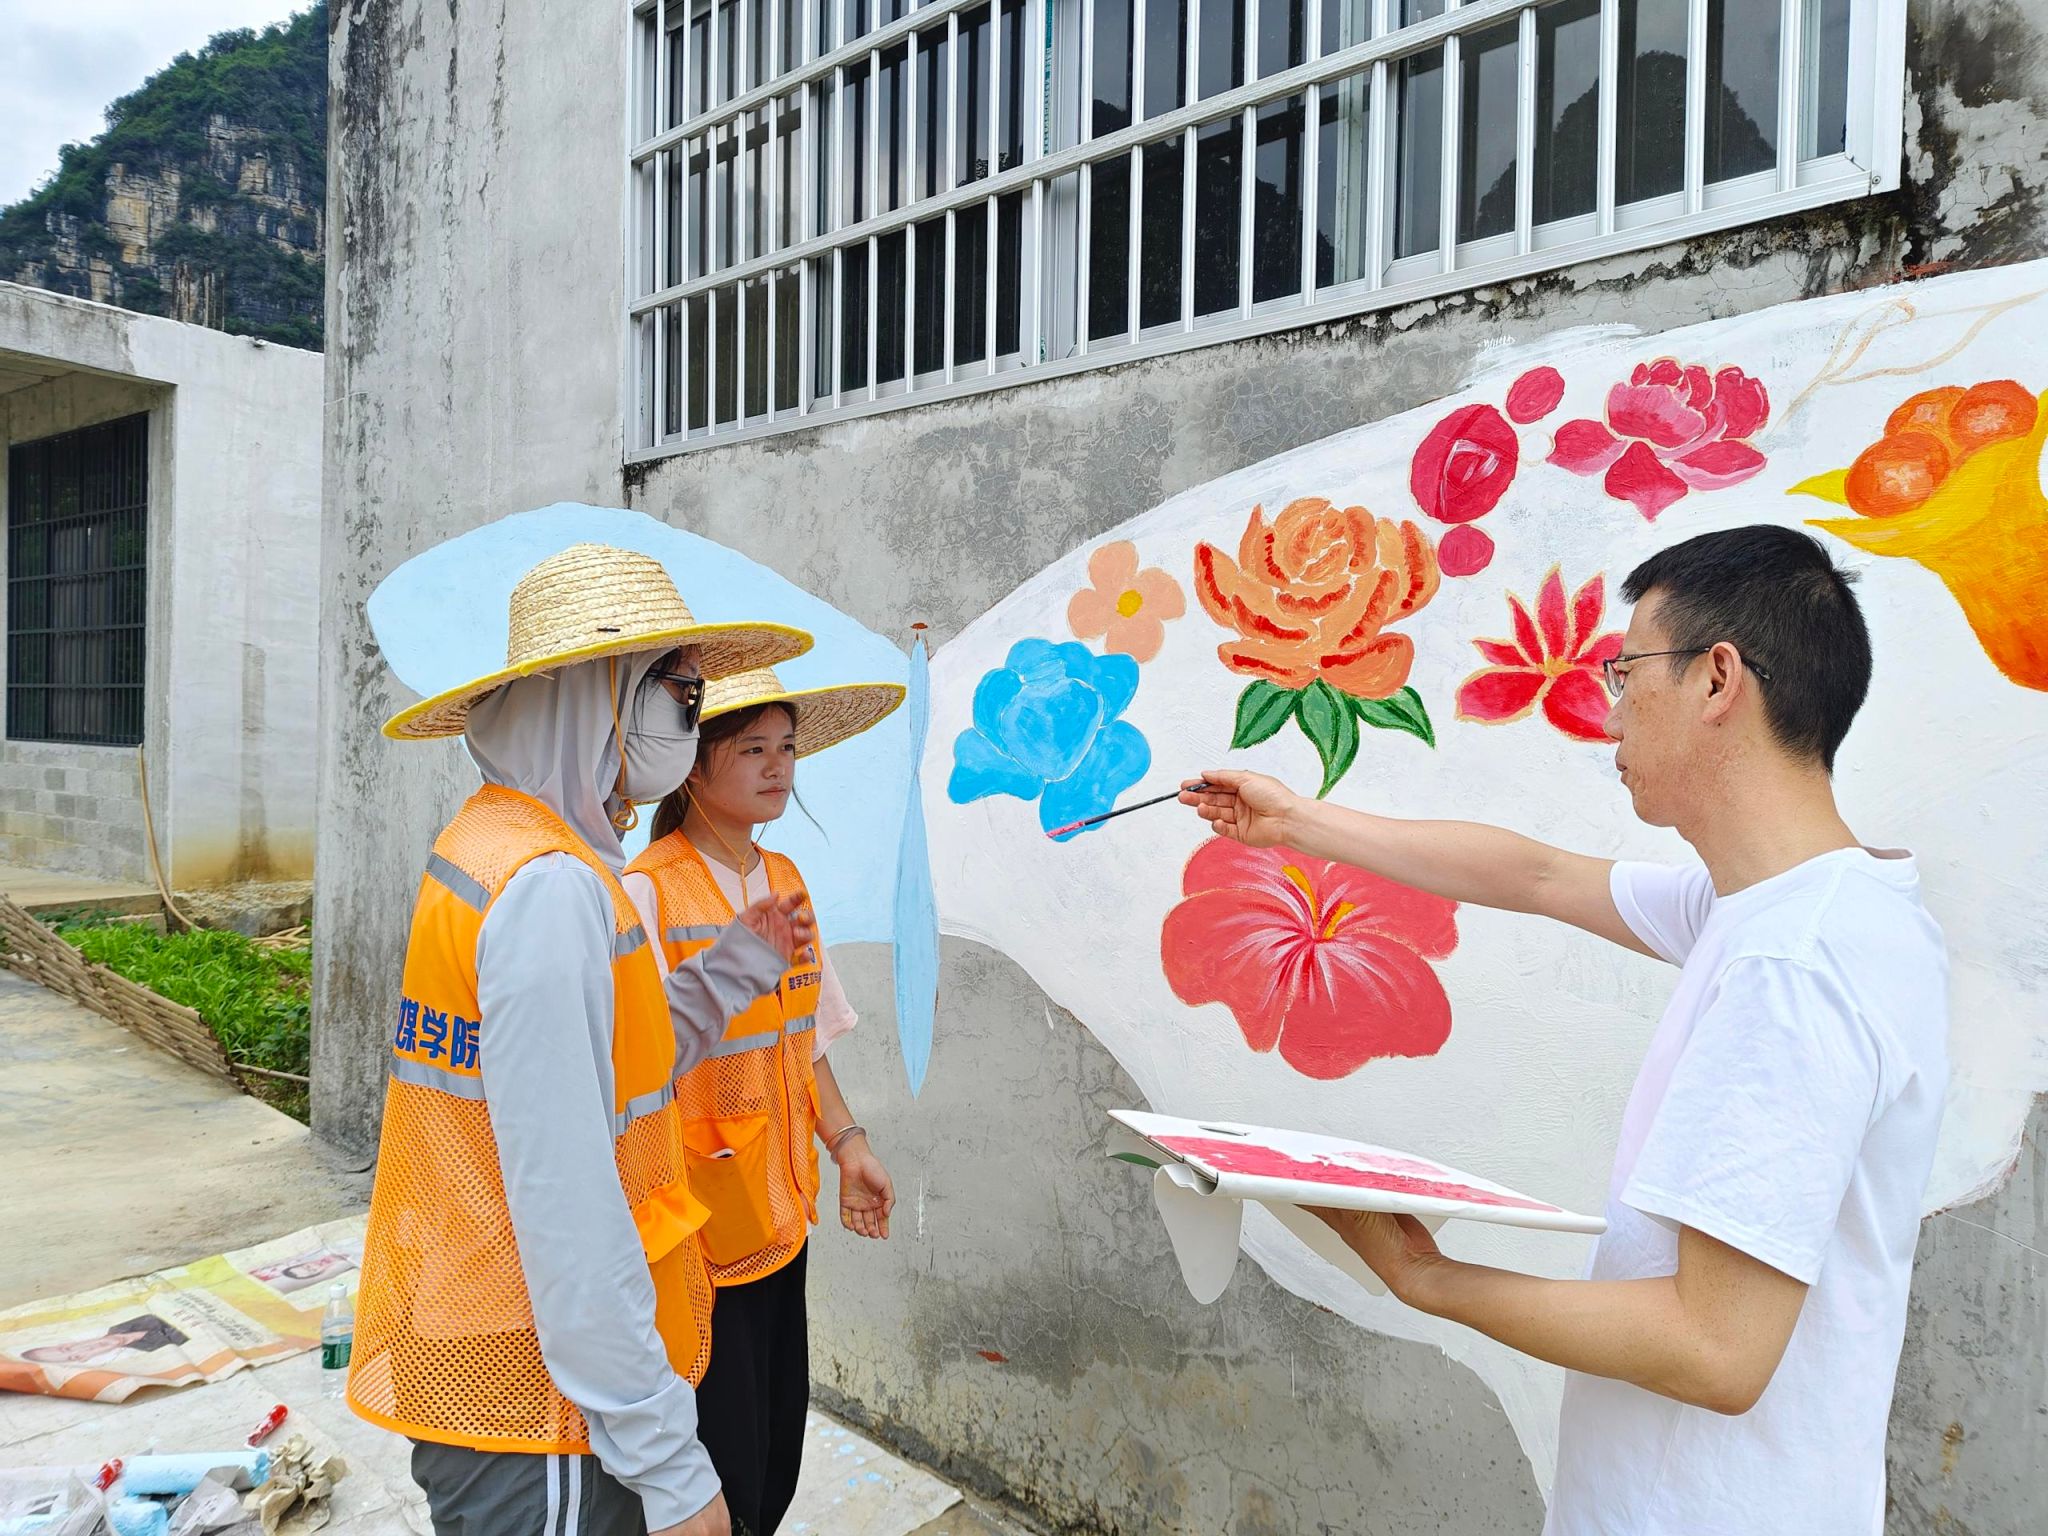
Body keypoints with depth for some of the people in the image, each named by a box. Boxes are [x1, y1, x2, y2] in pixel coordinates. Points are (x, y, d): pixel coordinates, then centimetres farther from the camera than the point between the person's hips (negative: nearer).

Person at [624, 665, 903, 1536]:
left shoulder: (785, 881, 6)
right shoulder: (648, 892, -16)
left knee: (777, 1455, 19)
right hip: (697, 1230, -7)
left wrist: (846, 1145, 9)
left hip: (779, 1215, 7)